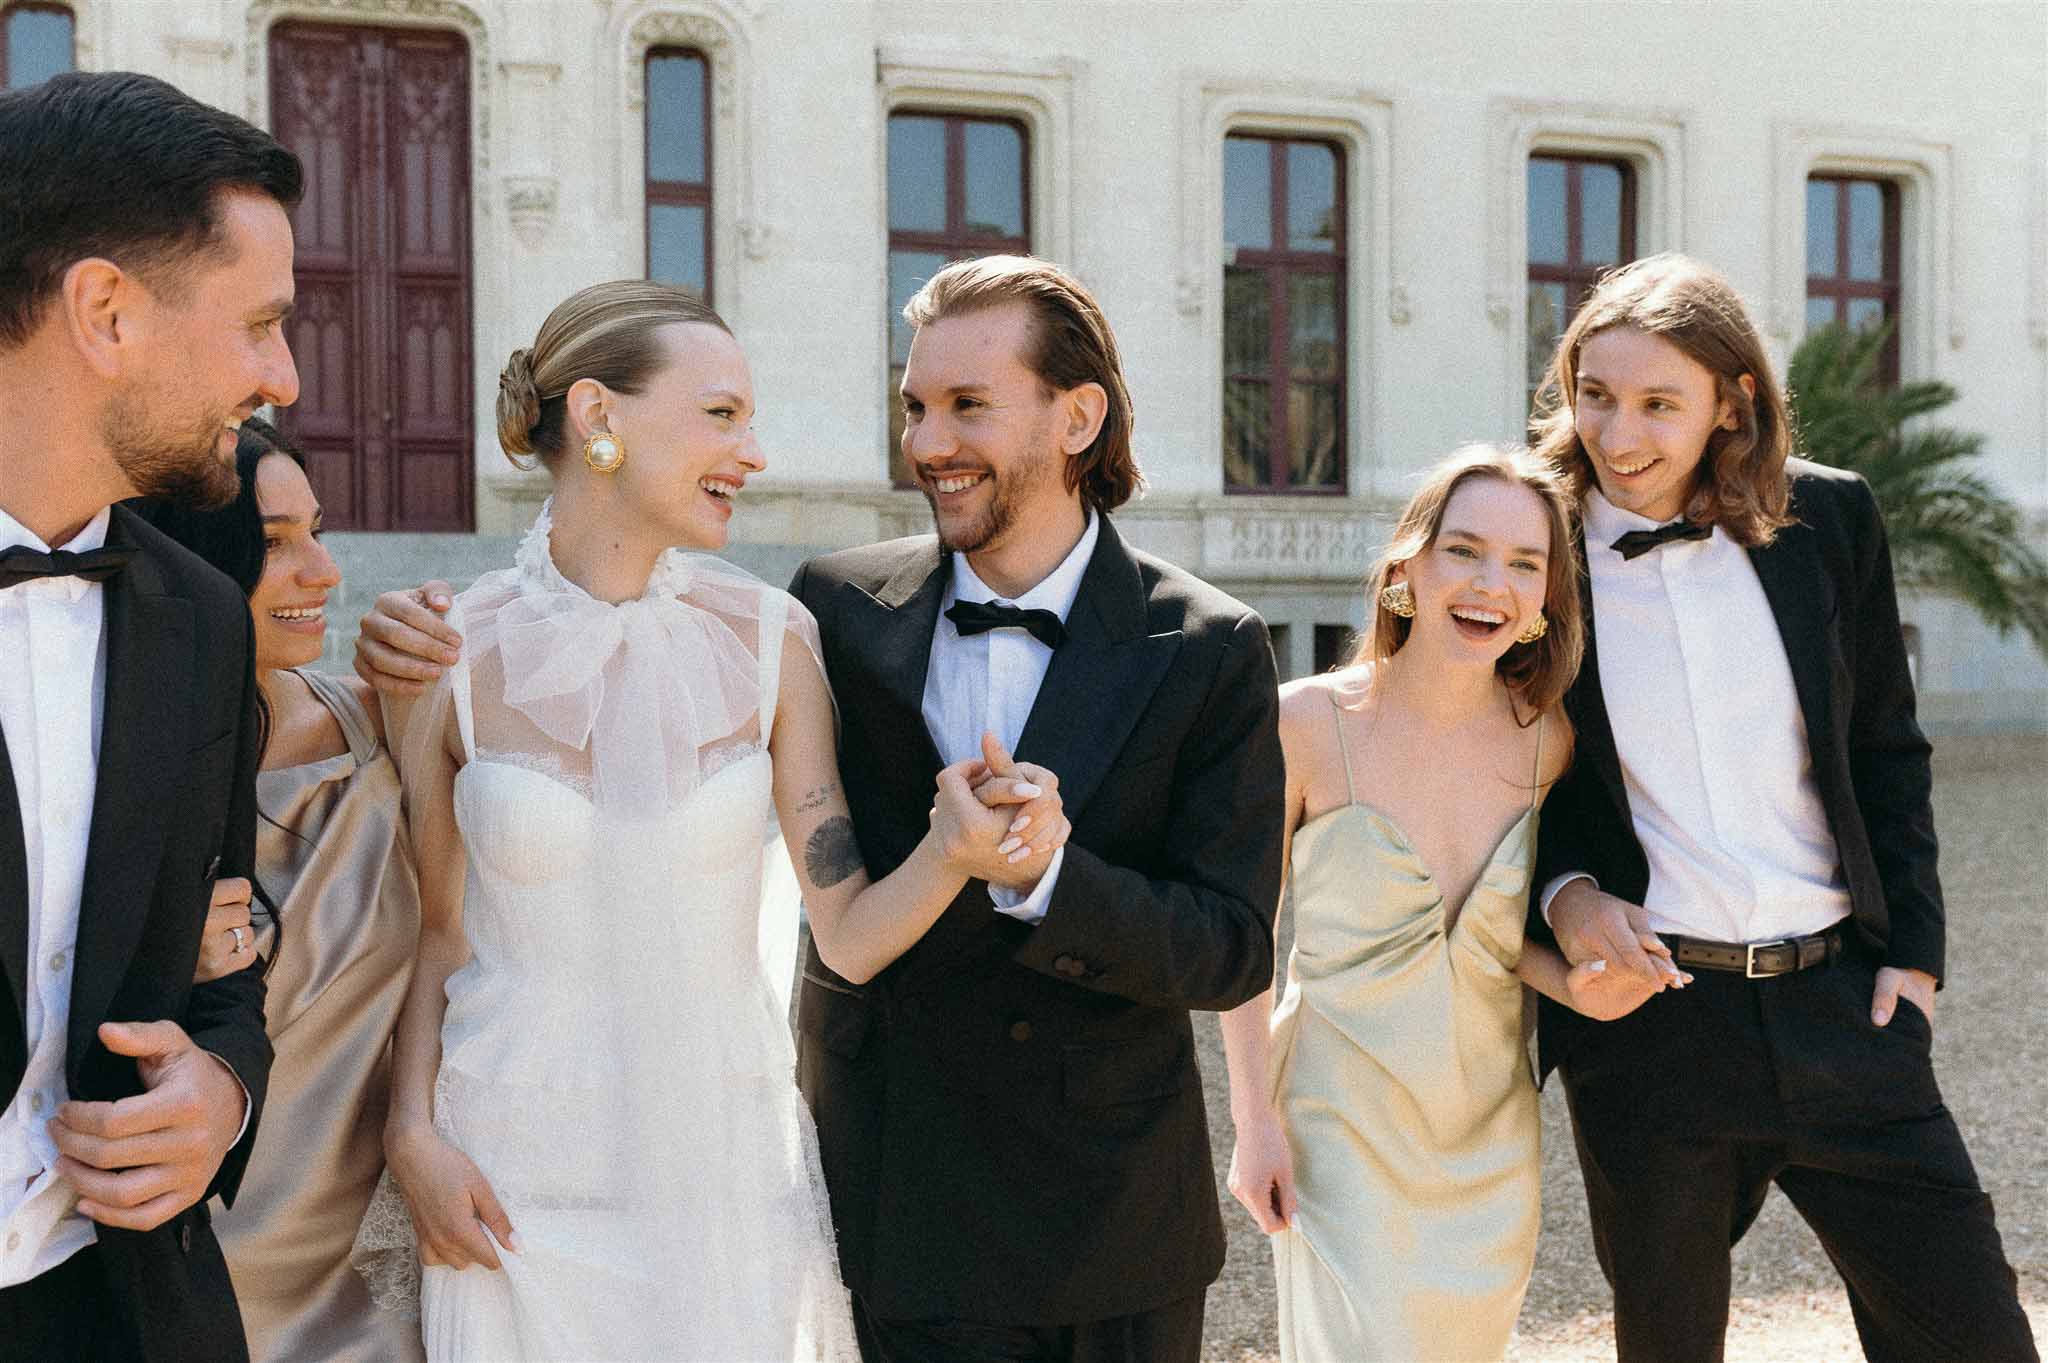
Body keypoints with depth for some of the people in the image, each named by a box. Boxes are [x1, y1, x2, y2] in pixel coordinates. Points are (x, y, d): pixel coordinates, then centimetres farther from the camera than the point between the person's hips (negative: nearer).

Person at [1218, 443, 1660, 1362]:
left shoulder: (1546, 739, -4)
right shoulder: (1308, 722, -15)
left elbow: (1503, 924, 8)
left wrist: (1575, 984, -12)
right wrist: (1255, 1122, -9)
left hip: (1489, 1138, 4)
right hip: (1343, 1129, -4)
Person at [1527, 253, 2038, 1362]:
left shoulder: (1829, 520, 1)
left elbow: (1886, 750, 10)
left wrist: (1911, 947, 4)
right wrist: (1561, 894, -12)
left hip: (1842, 1007, 2)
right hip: (1645, 1012, -2)